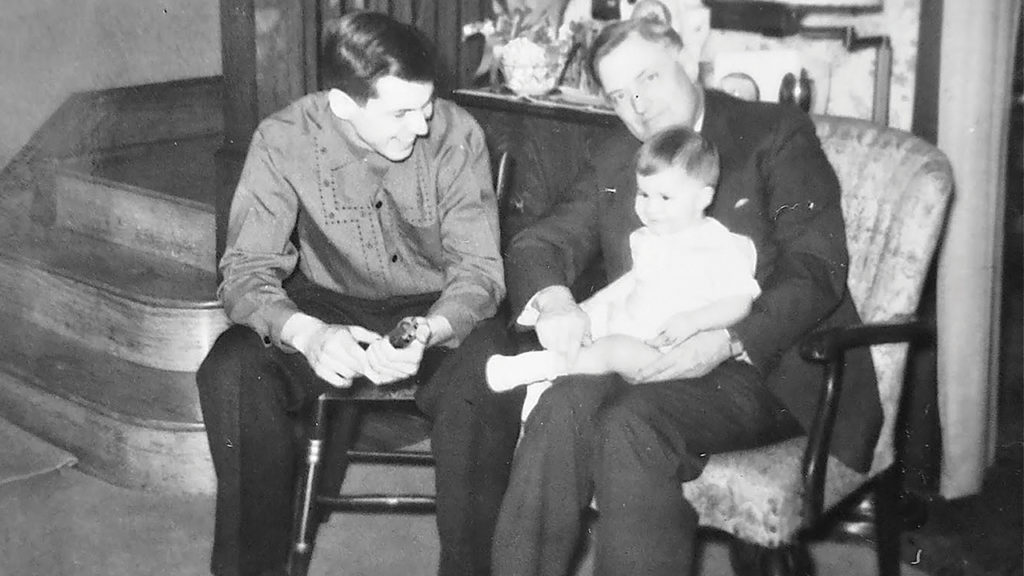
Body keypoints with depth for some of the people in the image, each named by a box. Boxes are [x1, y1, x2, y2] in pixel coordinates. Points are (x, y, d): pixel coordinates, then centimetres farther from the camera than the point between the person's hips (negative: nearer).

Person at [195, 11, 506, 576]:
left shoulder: (456, 133, -15)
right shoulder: (284, 140, -14)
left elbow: (479, 268, -13)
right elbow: (245, 271, -14)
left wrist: (428, 333, -35)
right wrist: (308, 334, -36)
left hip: (437, 313, 0)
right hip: (328, 309, 1)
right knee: (231, 370, -28)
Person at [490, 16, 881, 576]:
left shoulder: (778, 133, 2)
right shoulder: (612, 160, 18)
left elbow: (817, 271, -8)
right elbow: (537, 242, 11)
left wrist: (727, 342, -23)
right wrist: (552, 298, -14)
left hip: (766, 367, -4)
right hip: (644, 356, 4)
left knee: (632, 424, -32)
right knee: (563, 404, -28)